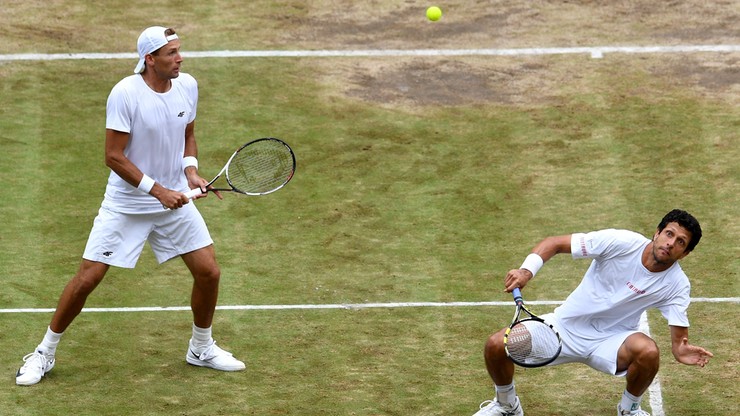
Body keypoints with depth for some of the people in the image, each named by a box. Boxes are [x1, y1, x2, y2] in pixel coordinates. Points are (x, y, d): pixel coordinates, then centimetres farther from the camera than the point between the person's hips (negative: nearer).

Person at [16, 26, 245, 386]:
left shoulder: (187, 86, -3)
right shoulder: (125, 93, -21)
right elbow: (114, 156, -19)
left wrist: (191, 171, -5)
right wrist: (158, 190, -21)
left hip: (174, 199, 5)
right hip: (125, 204, -5)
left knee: (209, 272, 2)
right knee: (86, 278, -5)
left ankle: (201, 349, 26)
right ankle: (45, 353, 13)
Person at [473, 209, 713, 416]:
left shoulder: (677, 284, -13)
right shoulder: (621, 242, -17)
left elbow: (679, 338, -14)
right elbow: (555, 243, -14)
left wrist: (682, 352, -39)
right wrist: (526, 271, -31)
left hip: (611, 341, 0)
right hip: (566, 327, 0)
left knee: (648, 351, -35)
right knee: (496, 346, -19)